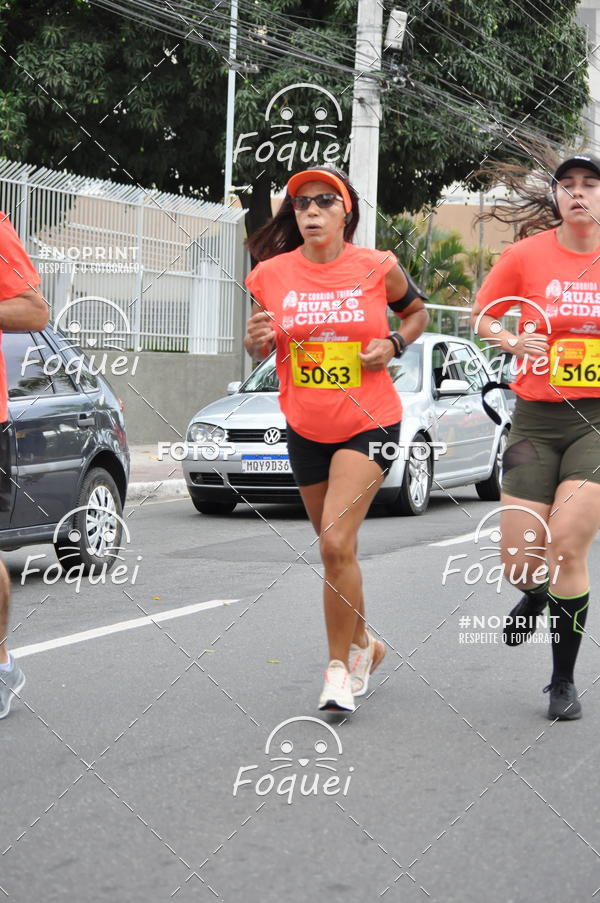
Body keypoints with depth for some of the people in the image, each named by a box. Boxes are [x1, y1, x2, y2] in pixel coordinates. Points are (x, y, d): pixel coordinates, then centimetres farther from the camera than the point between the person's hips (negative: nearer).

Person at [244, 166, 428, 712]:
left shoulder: (377, 268, -8)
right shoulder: (273, 273, -3)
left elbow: (416, 311, 12)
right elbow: (258, 353, 8)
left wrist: (393, 346, -7)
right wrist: (257, 338, -15)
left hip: (369, 422, -4)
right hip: (306, 429, 4)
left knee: (336, 545, -18)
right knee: (335, 548, 16)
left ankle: (339, 666, -5)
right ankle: (364, 644, 39)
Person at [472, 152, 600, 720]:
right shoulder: (528, 254, -1)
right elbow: (480, 316, 11)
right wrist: (513, 342, -7)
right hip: (535, 418, 1)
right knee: (521, 564, -1)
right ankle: (536, 597, 40)